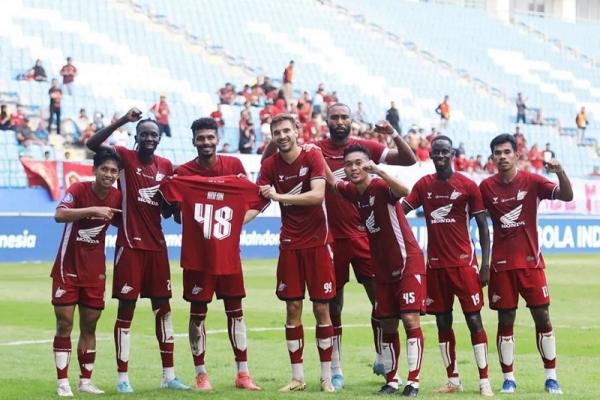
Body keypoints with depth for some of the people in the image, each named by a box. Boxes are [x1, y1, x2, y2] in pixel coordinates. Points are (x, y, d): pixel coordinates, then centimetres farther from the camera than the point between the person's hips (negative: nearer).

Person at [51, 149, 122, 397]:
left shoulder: (116, 197, -1)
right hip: (67, 267, -4)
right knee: (64, 324, -3)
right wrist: (93, 210, -37)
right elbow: (59, 215, -31)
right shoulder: (78, 190, -14)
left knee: (89, 326, 9)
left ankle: (85, 381, 18)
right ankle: (62, 383, 3)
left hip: (95, 271, 4)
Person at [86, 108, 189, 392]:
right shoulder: (125, 157, -3)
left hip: (157, 245, 5)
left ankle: (169, 375, 15)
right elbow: (92, 144, -20)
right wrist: (122, 121, -26)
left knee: (163, 308, 8)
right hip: (130, 245, -5)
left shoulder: (166, 166, 11)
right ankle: (122, 378, 2)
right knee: (126, 309, -2)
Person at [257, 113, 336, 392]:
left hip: (317, 242, -3)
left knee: (321, 308, 0)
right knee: (293, 309, 3)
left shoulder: (312, 157, -8)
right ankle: (297, 377, 11)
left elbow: (318, 195, -20)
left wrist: (280, 196, -21)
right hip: (289, 244, 3)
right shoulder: (270, 165, 3)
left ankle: (326, 377, 8)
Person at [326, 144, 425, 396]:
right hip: (383, 268, 7)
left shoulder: (380, 187, -19)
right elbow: (332, 182, 18)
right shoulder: (353, 192, 0)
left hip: (408, 263, -7)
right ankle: (391, 380, 19)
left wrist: (377, 170, -48)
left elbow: (404, 191, -41)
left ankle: (413, 382, -9)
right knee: (387, 326, 10)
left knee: (410, 320, -12)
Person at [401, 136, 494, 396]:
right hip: (436, 264, 4)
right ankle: (453, 381, 14)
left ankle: (484, 381, -3)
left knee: (474, 319, -5)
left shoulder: (468, 186, -2)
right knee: (443, 322, 6)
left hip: (464, 262, -4)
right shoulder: (423, 185, 7)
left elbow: (482, 226, -1)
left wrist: (485, 264, -6)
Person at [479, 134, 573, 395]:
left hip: (530, 261, -1)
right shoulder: (486, 187, 0)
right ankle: (508, 378, 12)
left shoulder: (532, 181, -4)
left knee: (542, 317, 1)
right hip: (502, 263, 1)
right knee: (505, 320, 4)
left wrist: (560, 173, -31)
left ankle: (551, 377, 9)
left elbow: (567, 196, -13)